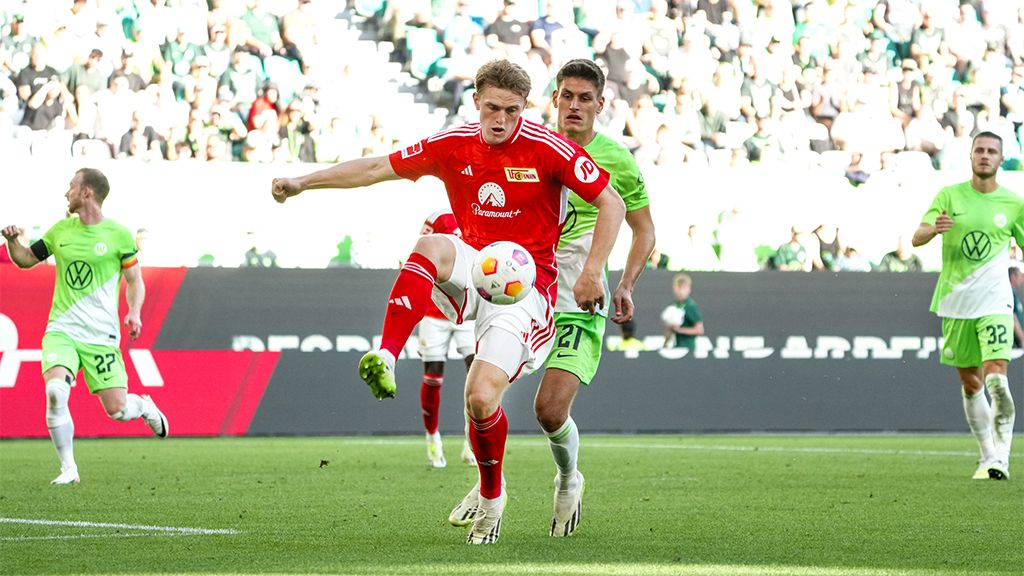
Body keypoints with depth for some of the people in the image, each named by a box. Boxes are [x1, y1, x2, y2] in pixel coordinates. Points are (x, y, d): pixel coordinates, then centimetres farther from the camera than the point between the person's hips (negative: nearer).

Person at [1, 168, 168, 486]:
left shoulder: (118, 234, -1)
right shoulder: (60, 230, 9)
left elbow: (135, 281, 6)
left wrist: (134, 313, -12)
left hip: (101, 335, -2)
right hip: (61, 329, 2)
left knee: (117, 410, -6)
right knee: (55, 390, -24)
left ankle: (143, 405, 33)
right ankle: (68, 468, -10)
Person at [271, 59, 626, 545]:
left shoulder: (548, 150, -10)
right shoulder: (453, 146, 2)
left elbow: (611, 203, -5)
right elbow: (377, 169, 8)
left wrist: (592, 272, -13)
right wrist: (303, 182, 2)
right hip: (473, 270, 4)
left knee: (482, 397, -18)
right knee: (431, 247, -32)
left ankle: (491, 496, 11)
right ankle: (385, 359, -40)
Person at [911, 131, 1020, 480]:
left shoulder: (1013, 203, 3)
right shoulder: (950, 196, 2)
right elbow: (917, 238, -4)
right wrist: (935, 228, -26)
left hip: (994, 301, -2)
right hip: (955, 302, 2)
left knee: (996, 378, -19)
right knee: (970, 383, 8)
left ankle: (1001, 457, -12)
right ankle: (988, 457, 21)